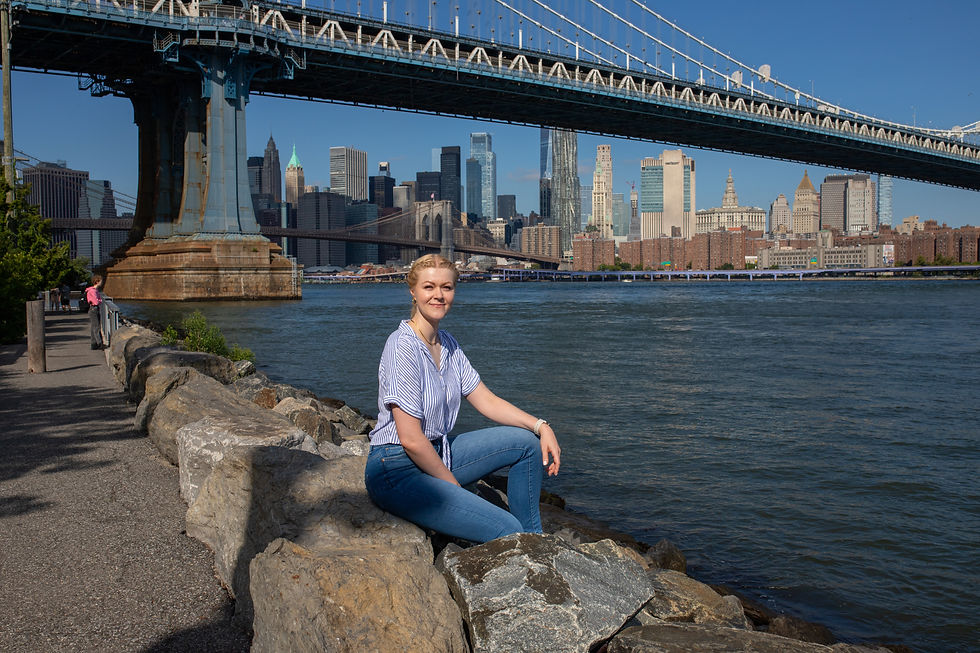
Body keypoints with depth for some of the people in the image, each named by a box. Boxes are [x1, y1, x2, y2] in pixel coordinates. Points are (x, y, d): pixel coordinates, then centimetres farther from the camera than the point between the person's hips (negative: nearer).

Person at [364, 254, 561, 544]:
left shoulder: (447, 344, 7)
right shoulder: (403, 346, -20)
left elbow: (486, 401, 9)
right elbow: (410, 439, -23)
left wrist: (541, 426, -4)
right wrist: (452, 485, -12)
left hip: (435, 455, 9)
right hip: (398, 470, -9)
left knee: (527, 442, 5)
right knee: (506, 532, -20)